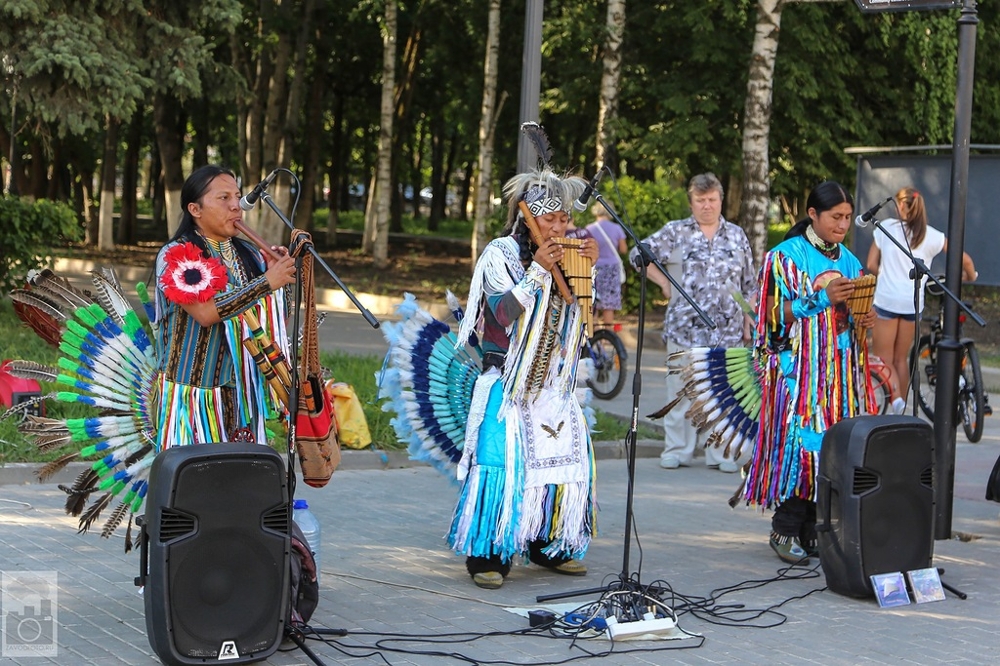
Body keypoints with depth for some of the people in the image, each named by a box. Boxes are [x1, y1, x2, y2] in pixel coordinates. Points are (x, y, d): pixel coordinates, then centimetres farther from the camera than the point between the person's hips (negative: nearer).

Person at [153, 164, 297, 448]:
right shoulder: (175, 255, -8)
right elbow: (205, 312, -22)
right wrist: (267, 282, -21)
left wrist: (281, 272, -2)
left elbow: (270, 315, 15)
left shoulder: (248, 254, 9)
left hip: (242, 390, 5)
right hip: (195, 390, -5)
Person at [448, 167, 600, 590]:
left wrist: (589, 266, -1)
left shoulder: (565, 253, 9)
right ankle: (486, 556, -6)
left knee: (565, 456, 7)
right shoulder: (502, 254, -8)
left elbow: (582, 312, 13)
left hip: (554, 384, 7)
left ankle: (549, 547, 19)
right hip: (509, 383, -6)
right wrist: (538, 271, -23)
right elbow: (505, 313, -18)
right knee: (503, 460, -13)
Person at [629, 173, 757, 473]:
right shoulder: (675, 232, 5)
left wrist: (749, 323, 8)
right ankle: (677, 449, 9)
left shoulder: (737, 236, 12)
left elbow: (749, 286, 14)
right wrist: (664, 282, 0)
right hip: (684, 326, -1)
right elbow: (638, 254, 6)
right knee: (680, 388, 1)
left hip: (726, 328, 1)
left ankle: (720, 453, 8)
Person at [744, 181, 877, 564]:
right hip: (800, 371, -5)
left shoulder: (849, 261, 14)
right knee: (799, 444, -10)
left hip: (840, 373, 5)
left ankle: (811, 530, 8)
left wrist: (864, 323, -2)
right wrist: (822, 297, -17)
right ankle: (786, 532, -2)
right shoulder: (786, 256, -3)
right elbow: (776, 315, -8)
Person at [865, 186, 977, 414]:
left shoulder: (886, 227, -2)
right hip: (913, 303, 3)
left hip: (886, 299, -3)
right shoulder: (931, 235, 3)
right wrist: (970, 275, 23)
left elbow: (871, 265, -1)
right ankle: (900, 411, 22)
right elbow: (965, 260, 2)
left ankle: (895, 397, -23)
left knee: (883, 358, 3)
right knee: (901, 358, 17)